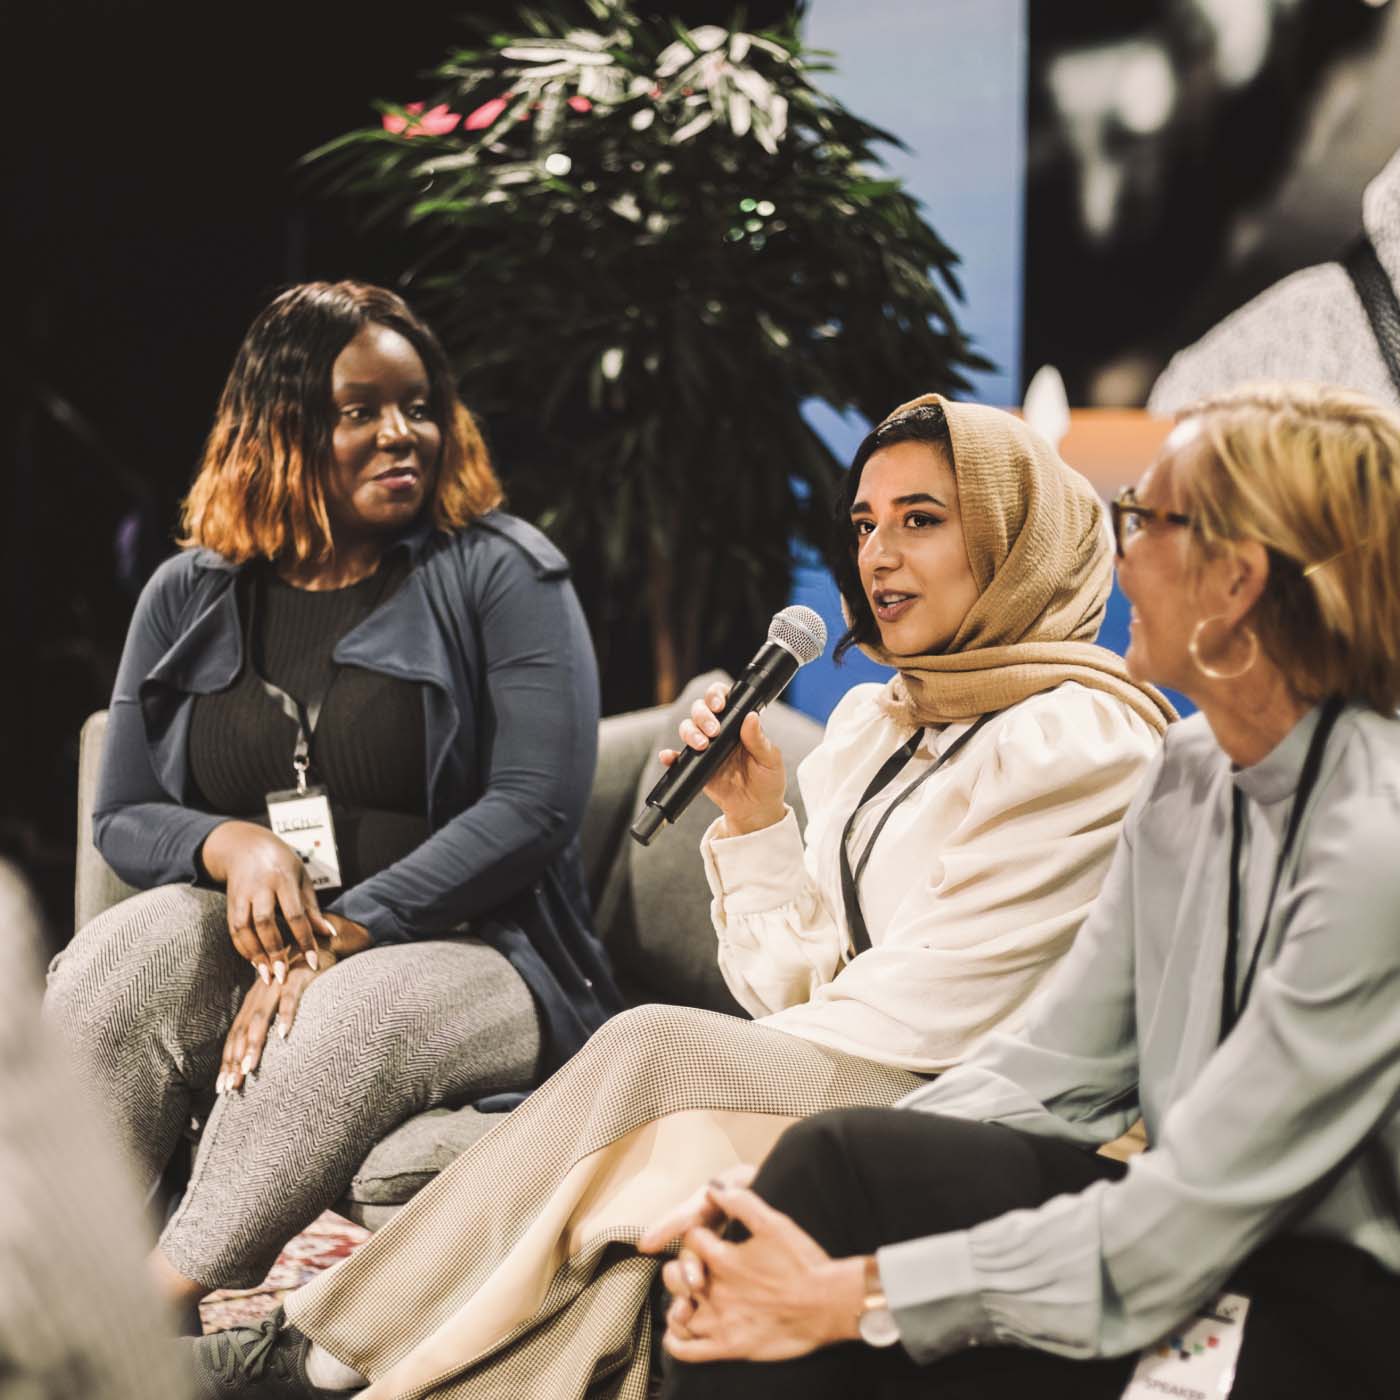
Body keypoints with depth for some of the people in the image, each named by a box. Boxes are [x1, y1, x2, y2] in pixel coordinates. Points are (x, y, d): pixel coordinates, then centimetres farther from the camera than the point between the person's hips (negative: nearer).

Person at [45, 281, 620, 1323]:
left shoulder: (500, 575, 1)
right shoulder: (189, 598, 13)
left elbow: (537, 804, -11)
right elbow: (122, 818, 13)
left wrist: (340, 933, -19)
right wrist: (230, 845, -12)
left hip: (472, 946, -3)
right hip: (251, 945, 4)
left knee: (355, 1015, -37)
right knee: (123, 955, -28)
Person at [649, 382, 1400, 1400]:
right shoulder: (1191, 774, 5)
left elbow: (1184, 1223, -22)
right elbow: (1053, 1067, 5)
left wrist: (858, 1296, -19)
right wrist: (787, 1198, -9)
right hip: (1201, 1243, 7)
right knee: (836, 1166, -13)